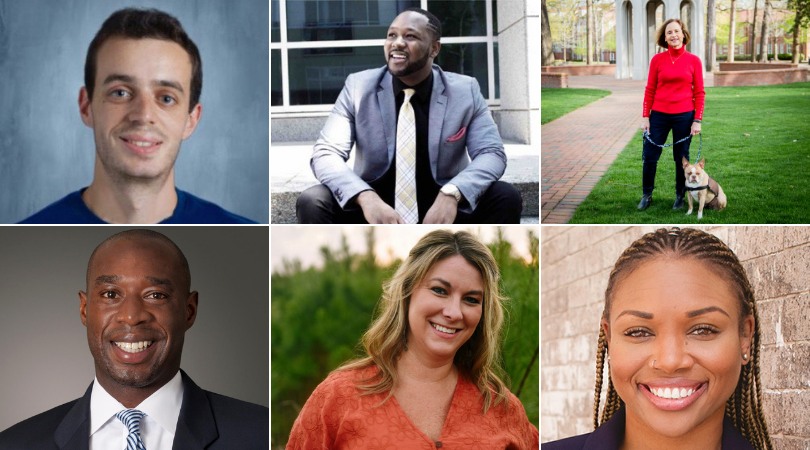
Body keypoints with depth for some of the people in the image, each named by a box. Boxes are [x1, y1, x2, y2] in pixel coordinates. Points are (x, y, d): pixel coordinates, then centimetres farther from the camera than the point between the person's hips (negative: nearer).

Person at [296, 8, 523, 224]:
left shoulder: (465, 91, -3)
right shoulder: (358, 86, -4)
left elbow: (491, 153, -9)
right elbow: (326, 154, -11)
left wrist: (452, 194, -31)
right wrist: (366, 197, -33)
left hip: (443, 212, 0)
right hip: (375, 212, 0)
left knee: (506, 198, -24)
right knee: (312, 202, -25)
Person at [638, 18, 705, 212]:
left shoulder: (694, 61, 0)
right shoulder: (657, 60, 1)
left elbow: (699, 93, 1)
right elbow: (650, 90, 5)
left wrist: (697, 120, -4)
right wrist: (645, 117, 0)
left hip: (684, 116, -1)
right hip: (659, 116, 1)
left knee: (681, 158, 8)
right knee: (649, 156, 1)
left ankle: (680, 196, 23)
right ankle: (647, 195, 18)